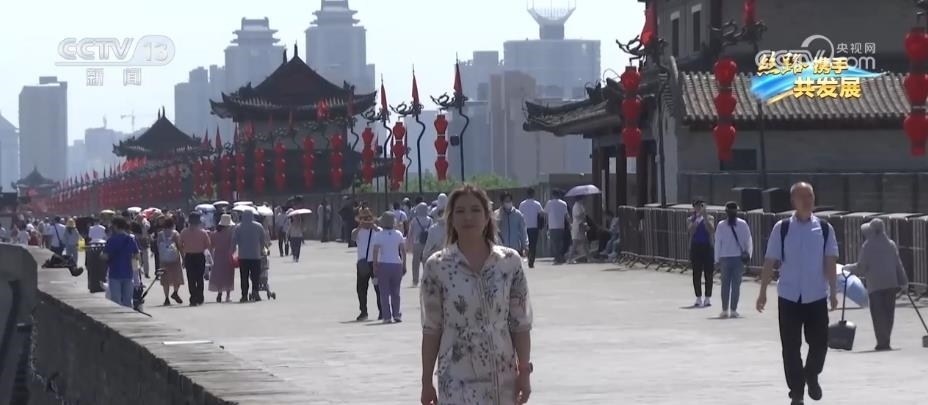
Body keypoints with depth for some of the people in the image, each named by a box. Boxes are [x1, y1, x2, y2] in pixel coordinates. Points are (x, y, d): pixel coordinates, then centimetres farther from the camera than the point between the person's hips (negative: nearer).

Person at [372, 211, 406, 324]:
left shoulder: (378, 235, -7)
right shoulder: (398, 234, 0)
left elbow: (375, 252, -11)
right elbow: (403, 251, 2)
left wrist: (375, 266, -5)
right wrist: (404, 264, 10)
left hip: (383, 265, -2)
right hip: (396, 264, 2)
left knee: (384, 292, 2)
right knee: (395, 291, 13)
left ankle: (387, 316, -2)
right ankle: (396, 314, 6)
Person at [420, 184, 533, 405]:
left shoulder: (510, 262, 0)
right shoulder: (437, 266, -4)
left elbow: (520, 324, 3)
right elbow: (431, 329, 0)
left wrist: (524, 372, 0)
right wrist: (426, 381, 1)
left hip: (502, 377, 2)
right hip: (457, 379, -2)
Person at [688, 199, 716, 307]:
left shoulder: (709, 218, 4)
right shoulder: (690, 219, 7)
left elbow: (711, 230, -13)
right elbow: (691, 230, -12)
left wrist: (704, 216, -15)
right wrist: (697, 217, -16)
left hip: (707, 247, -1)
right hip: (695, 247, 1)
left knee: (708, 273, -1)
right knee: (696, 274, 2)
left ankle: (708, 298, 5)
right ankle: (698, 298, 8)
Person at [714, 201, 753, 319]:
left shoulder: (721, 225, -3)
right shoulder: (742, 224, -3)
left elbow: (717, 243, -1)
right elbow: (749, 241, 0)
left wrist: (717, 260, 4)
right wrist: (748, 255, 13)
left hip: (725, 258, 0)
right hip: (739, 258, 0)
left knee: (725, 284, 7)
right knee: (736, 284, 4)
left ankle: (725, 310, 3)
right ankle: (733, 310, 1)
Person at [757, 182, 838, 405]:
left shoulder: (824, 229, 0)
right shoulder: (782, 228, -2)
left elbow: (830, 261, -2)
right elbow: (770, 262, 0)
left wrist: (833, 291, -7)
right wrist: (763, 292, -2)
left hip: (817, 296, 1)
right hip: (789, 296, -1)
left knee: (819, 342, 0)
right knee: (791, 347, 2)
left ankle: (811, 376, 30)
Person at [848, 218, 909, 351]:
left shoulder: (867, 246, -5)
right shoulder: (891, 244, 5)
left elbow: (861, 267, -4)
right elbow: (898, 264, 5)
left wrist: (850, 269, 14)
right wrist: (903, 281, 8)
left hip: (875, 285, -3)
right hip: (891, 283, 3)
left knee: (878, 315, 0)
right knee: (889, 313, 10)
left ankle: (882, 342, -7)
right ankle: (885, 342, 12)